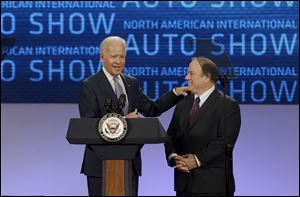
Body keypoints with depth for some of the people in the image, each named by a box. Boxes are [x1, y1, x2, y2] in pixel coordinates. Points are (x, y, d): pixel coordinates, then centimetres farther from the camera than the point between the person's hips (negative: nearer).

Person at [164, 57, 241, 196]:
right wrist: (173, 157, -7)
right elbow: (171, 136, 13)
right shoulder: (183, 104, 17)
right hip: (184, 182, 5)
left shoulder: (228, 105, -4)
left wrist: (198, 160, -18)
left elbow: (224, 140, -14)